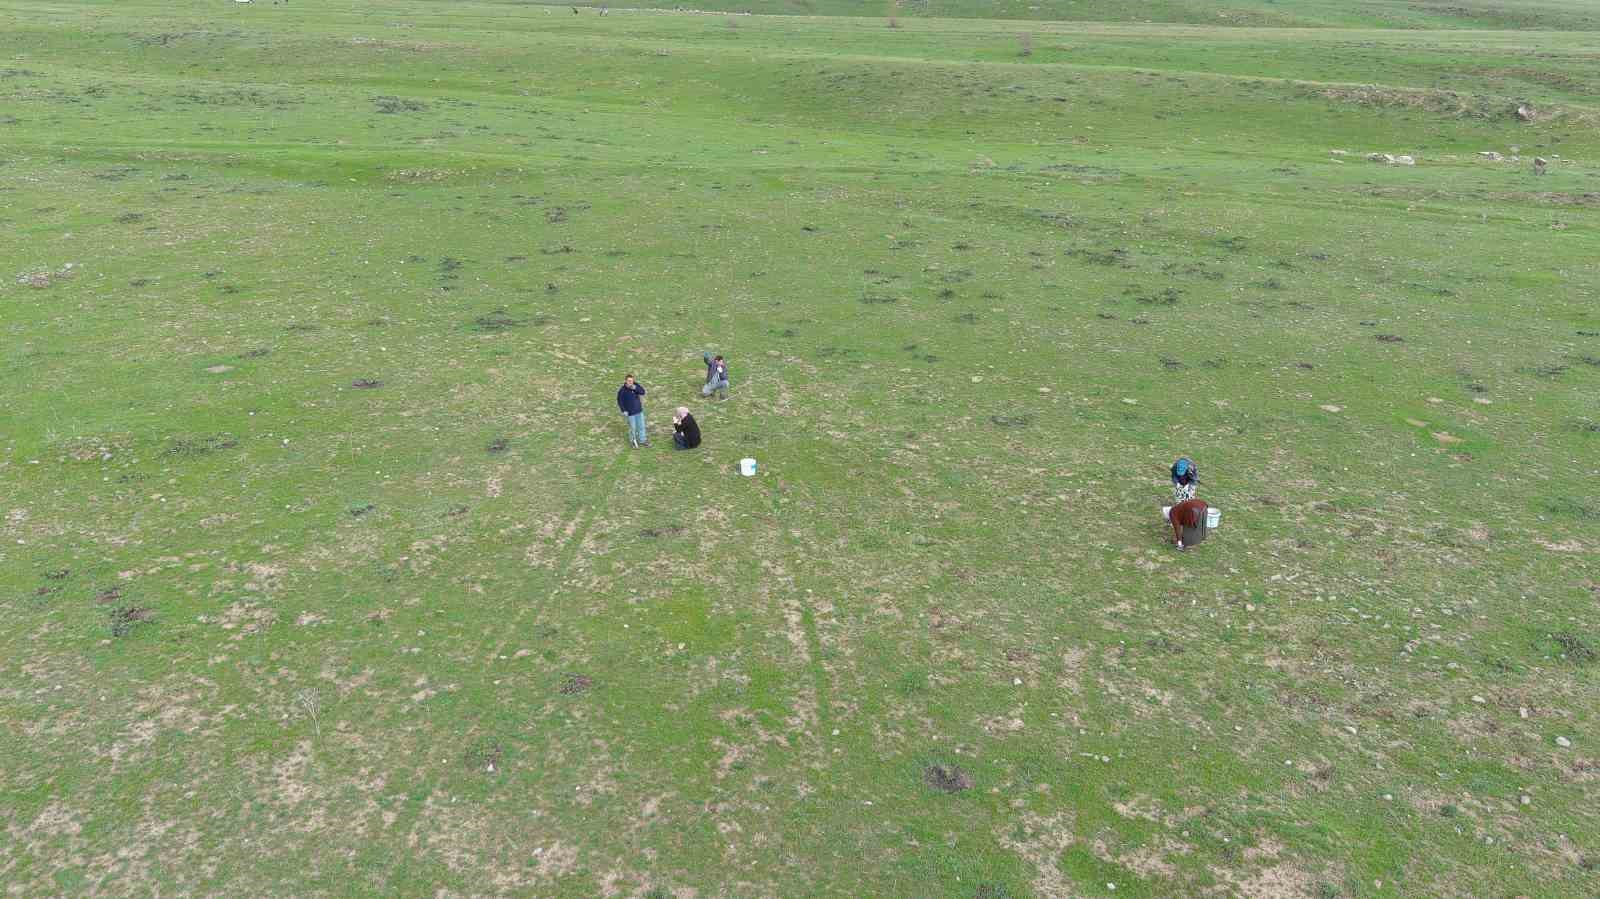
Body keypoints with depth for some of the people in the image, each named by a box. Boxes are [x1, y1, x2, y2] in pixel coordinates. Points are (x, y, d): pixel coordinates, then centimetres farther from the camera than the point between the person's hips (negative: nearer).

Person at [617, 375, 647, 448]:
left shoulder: (635, 385, -6)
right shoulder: (622, 391, -17)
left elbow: (643, 392, -15)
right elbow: (620, 401, -9)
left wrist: (635, 388, -30)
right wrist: (624, 411, -14)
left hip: (639, 411, 4)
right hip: (630, 412, -4)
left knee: (641, 426, 14)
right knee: (633, 428, 8)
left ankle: (642, 440, 32)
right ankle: (633, 441, 31)